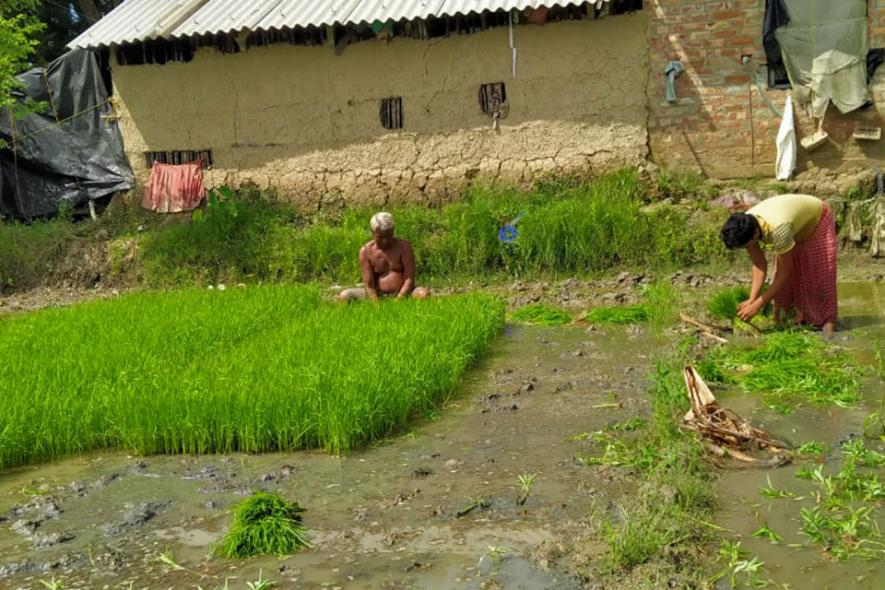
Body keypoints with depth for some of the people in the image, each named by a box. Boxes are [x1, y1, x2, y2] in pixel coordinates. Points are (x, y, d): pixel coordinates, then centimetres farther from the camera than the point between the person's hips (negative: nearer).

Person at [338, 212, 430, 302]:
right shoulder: (366, 251, -4)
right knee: (344, 296, -21)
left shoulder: (403, 247, -4)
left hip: (403, 294, -1)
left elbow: (409, 279, -10)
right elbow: (368, 285, -9)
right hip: (378, 296, 1)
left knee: (424, 294, -32)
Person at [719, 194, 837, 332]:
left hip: (817, 219, -6)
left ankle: (828, 320, -1)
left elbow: (785, 272, -38)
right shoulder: (745, 228, -28)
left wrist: (758, 305, -37)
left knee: (820, 273, -11)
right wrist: (752, 299, -26)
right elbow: (759, 264, -17)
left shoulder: (778, 229, -47)